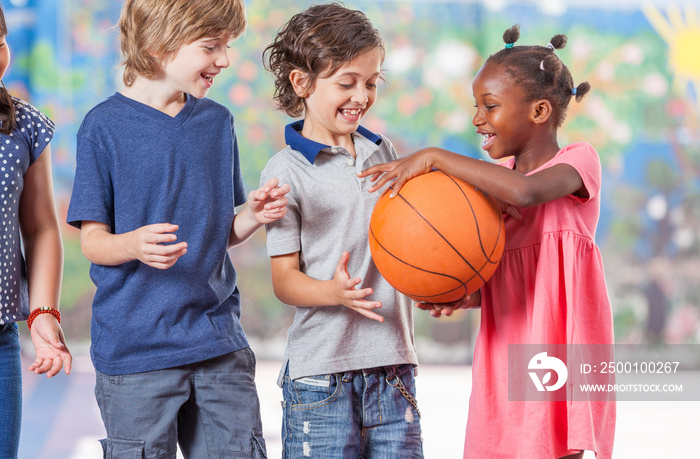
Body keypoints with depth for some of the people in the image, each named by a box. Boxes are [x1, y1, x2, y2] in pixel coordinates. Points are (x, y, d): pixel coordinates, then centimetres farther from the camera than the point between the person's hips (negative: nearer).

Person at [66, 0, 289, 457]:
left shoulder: (217, 122, 11)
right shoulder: (105, 126, -6)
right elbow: (92, 239, -7)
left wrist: (251, 217, -6)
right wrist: (134, 245, -27)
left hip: (219, 340, 5)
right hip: (134, 347, -5)